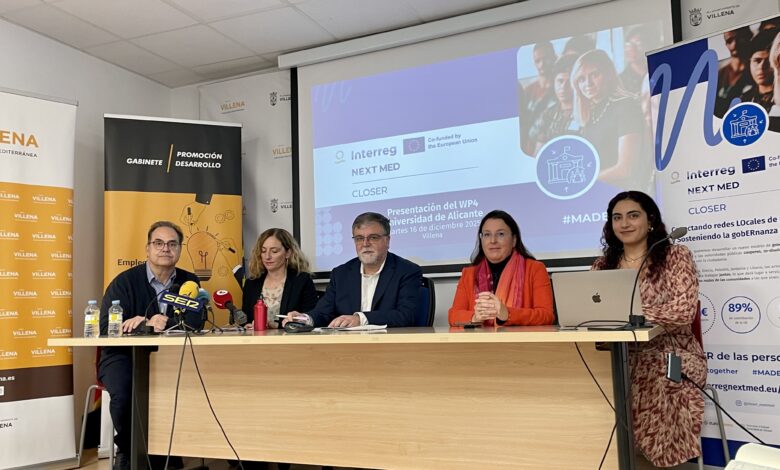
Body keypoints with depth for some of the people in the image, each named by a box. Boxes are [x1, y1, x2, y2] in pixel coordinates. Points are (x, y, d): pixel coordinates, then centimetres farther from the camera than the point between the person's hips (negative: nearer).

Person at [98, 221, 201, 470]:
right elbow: (107, 329, -13)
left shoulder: (189, 282, 5)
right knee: (124, 395, -31)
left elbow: (195, 323, -10)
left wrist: (154, 323, -27)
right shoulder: (124, 281, -3)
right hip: (124, 356, -2)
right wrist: (149, 324, -25)